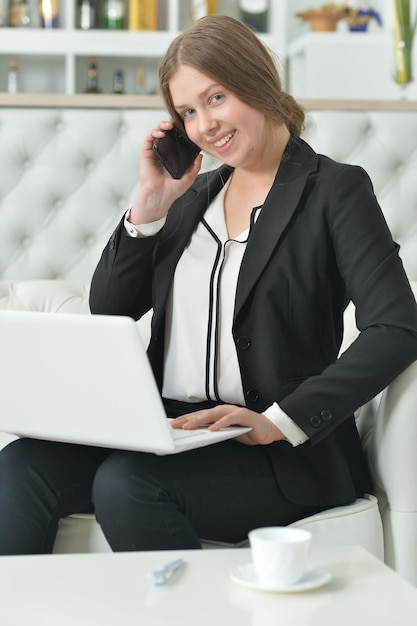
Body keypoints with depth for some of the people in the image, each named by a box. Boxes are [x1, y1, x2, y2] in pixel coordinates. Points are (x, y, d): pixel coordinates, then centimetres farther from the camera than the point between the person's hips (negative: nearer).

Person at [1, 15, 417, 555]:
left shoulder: (336, 190, -1)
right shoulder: (193, 195, 19)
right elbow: (107, 309, 15)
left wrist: (280, 422, -21)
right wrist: (149, 205, 4)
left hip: (283, 458, -5)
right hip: (166, 429, 6)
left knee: (126, 481, -31)